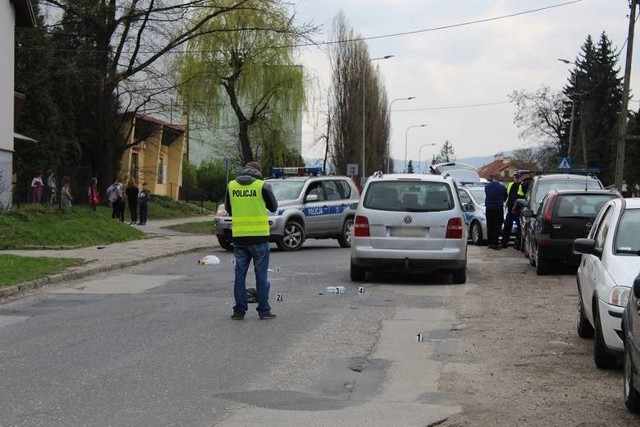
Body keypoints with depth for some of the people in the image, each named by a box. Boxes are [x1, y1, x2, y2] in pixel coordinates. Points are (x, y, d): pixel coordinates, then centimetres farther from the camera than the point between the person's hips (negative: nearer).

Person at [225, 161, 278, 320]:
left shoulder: (231, 185, 3)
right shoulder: (263, 186, -7)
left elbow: (228, 208, 13)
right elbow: (273, 207, 5)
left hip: (239, 237, 2)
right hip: (259, 236, -2)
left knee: (240, 274, 9)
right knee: (261, 274, 5)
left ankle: (239, 310, 8)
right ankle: (264, 310, 7)